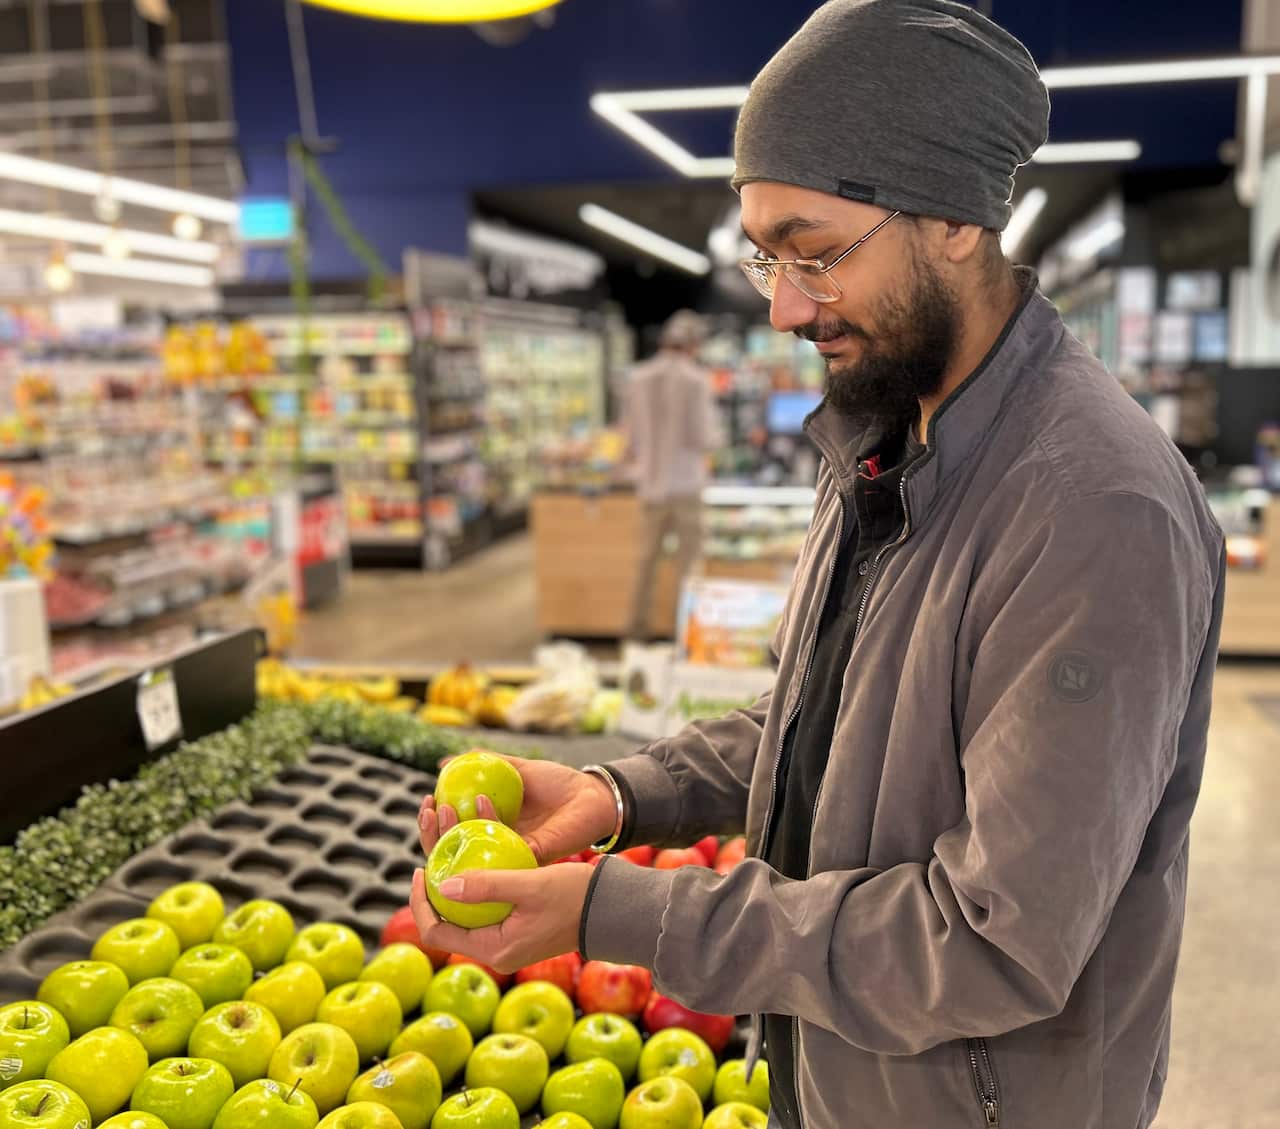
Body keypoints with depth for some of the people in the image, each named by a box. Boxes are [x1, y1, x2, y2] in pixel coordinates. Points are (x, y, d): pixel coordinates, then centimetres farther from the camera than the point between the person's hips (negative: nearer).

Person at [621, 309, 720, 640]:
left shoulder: (639, 378, 0)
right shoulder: (696, 379, -13)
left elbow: (629, 436, 6)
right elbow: (705, 438, -15)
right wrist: (715, 436, 8)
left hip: (651, 484, 5)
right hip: (685, 484, -4)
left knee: (647, 561, 16)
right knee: (689, 563, 6)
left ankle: (637, 630, 21)